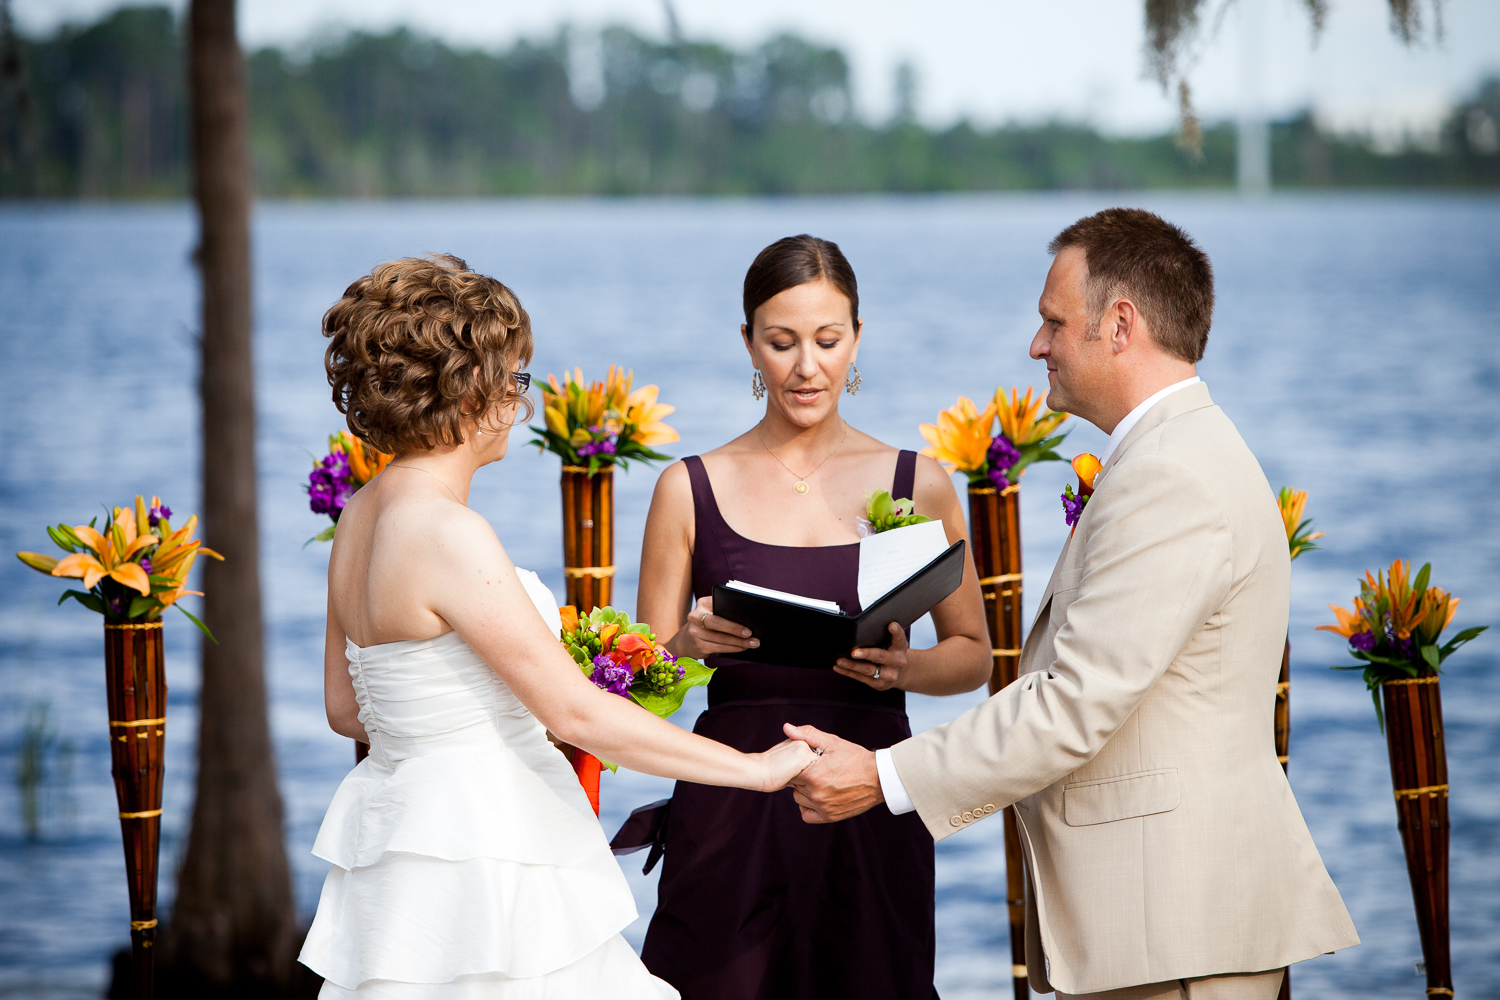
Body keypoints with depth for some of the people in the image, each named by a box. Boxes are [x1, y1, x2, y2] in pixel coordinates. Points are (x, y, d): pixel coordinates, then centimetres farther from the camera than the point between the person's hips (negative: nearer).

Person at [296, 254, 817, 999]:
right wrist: (754, 768, -14)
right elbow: (575, 713, -20)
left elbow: (346, 708, 18)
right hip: (471, 862, -9)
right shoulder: (449, 534, -19)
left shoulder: (363, 517, 9)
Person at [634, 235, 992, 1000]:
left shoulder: (917, 484, 5)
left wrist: (906, 667, -10)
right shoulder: (690, 490, 3)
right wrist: (692, 643, -14)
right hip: (732, 809, -1)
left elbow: (973, 654, 11)